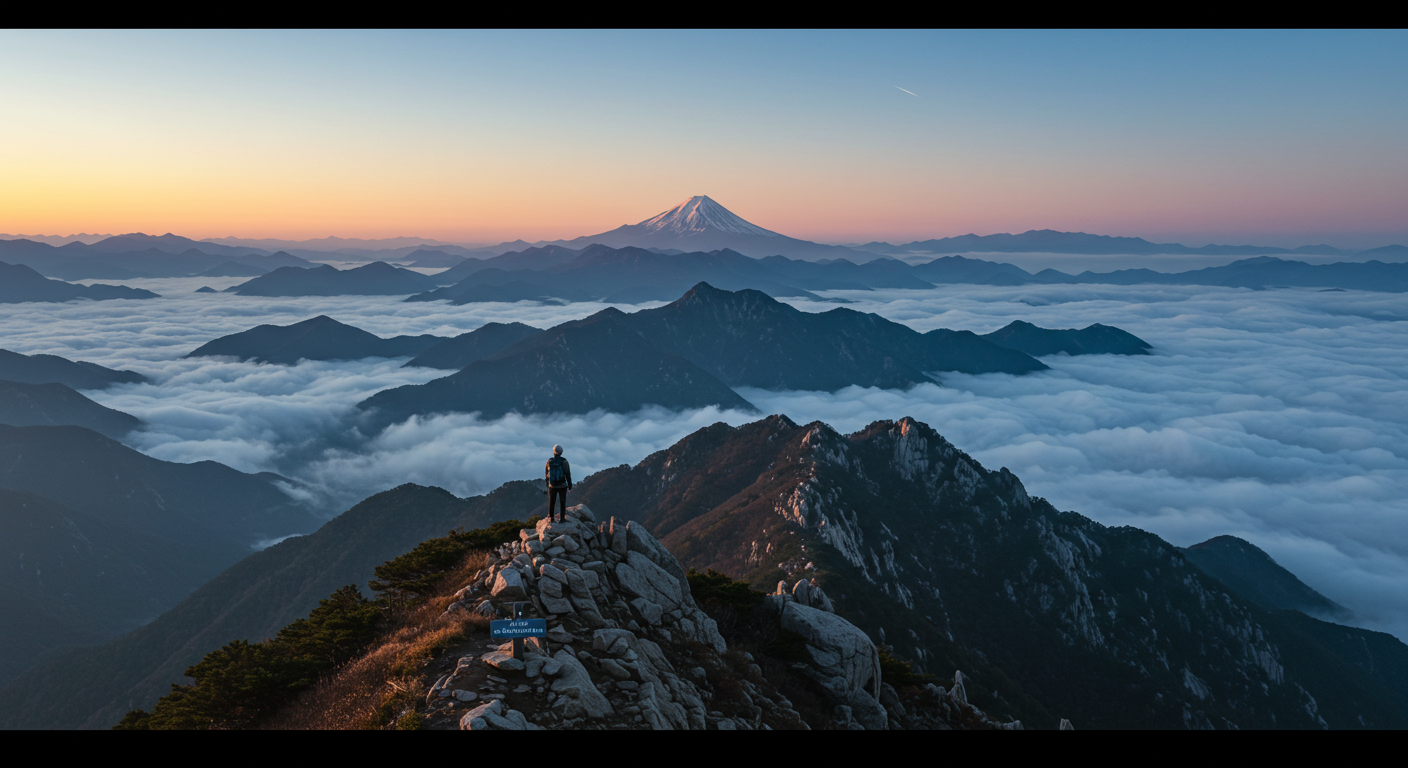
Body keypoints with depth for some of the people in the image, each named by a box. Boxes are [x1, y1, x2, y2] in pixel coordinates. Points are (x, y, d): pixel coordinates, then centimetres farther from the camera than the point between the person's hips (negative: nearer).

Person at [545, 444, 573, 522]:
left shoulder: (549, 461, -4)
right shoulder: (564, 461, -13)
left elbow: (546, 474, 6)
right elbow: (568, 475, -11)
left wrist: (547, 484, 21)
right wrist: (570, 485, -2)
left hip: (552, 486, 2)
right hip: (562, 486, -2)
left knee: (551, 502, 15)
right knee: (562, 502, 8)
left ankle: (550, 518, 18)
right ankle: (562, 517, 4)